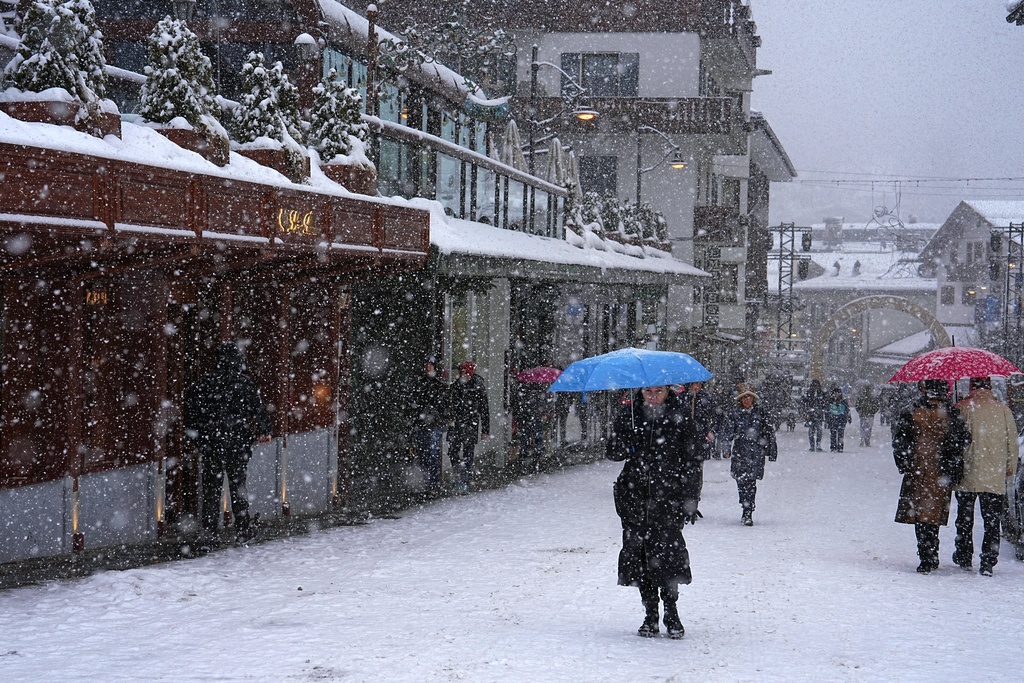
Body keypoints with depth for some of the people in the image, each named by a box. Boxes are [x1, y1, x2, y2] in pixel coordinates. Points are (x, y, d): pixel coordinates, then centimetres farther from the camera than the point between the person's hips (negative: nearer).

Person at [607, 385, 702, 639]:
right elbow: (613, 452, 7)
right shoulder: (628, 414, 5)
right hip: (635, 496, 2)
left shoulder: (679, 416, 1)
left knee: (668, 553, -9)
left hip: (669, 496, -2)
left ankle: (671, 613, 6)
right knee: (639, 554, 1)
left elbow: (691, 460, 4)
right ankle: (650, 616, 11)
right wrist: (623, 447, -17)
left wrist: (691, 499, 0)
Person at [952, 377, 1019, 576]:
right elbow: (1012, 442, 6)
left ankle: (964, 557, 25)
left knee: (965, 518, 16)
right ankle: (988, 563, -4)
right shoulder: (1003, 409, 0)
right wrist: (1010, 469, 18)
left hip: (967, 476, -1)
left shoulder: (961, 408, -6)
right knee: (992, 522, 4)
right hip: (995, 478, 1)